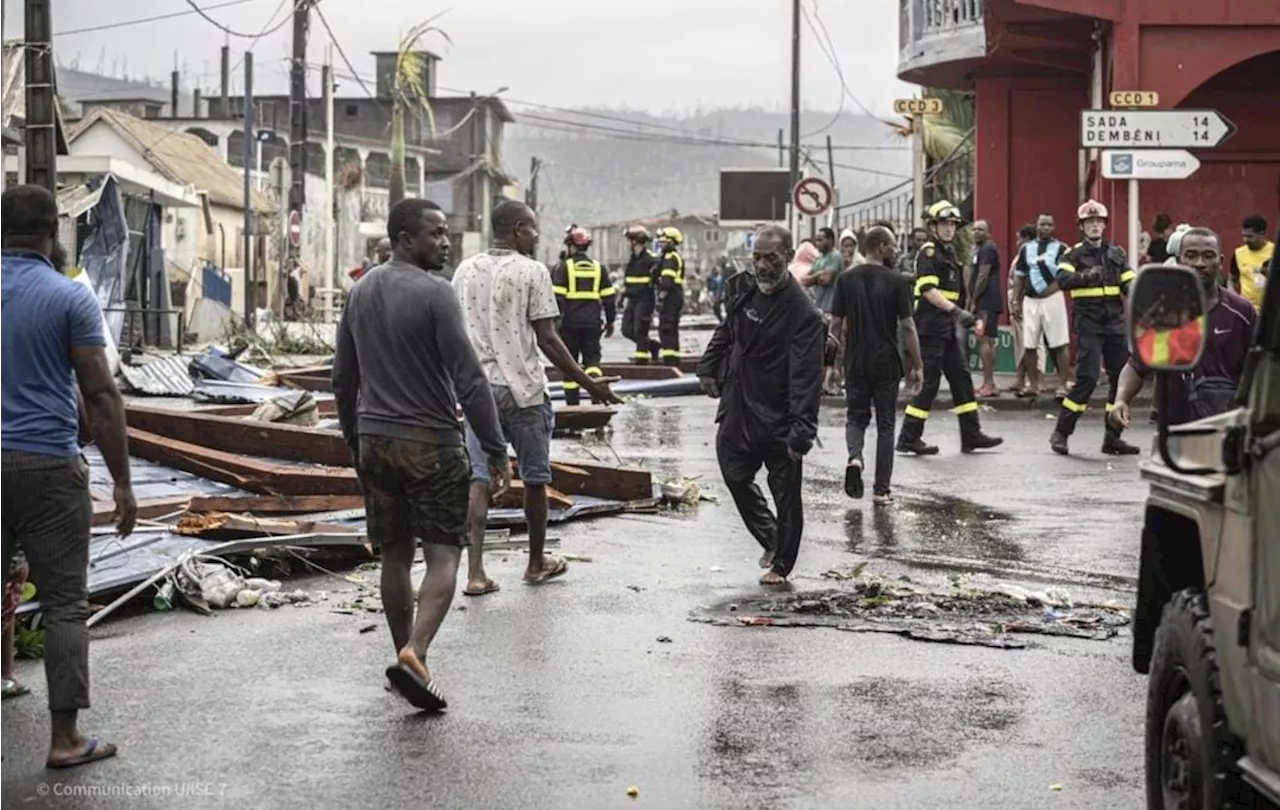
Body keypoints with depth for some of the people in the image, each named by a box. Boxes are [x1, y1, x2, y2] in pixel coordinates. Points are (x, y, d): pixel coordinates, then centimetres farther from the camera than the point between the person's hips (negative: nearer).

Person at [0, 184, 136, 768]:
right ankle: (65, 737, 4)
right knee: (64, 604, 4)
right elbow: (100, 395, -8)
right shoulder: (70, 298, -6)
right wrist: (122, 481, -4)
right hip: (48, 466, -3)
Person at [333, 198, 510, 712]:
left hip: (374, 440, 7)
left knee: (395, 555, 14)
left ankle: (406, 656, 21)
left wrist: (354, 440, 26)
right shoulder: (433, 294, -14)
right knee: (443, 554, -4)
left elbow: (343, 377, 15)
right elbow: (468, 378, -16)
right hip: (430, 441, -7)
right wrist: (495, 449, -11)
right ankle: (415, 652, -20)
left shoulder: (361, 292, 8)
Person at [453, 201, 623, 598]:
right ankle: (537, 562, 25)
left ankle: (475, 571, -8)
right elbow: (547, 339, -11)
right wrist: (588, 383, -5)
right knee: (535, 476, 12)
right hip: (522, 387, -4)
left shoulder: (465, 271, 8)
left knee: (479, 477, 2)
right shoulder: (532, 272, -8)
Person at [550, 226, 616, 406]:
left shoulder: (563, 267, -4)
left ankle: (572, 403, 8)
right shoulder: (598, 267, 8)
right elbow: (608, 296, 10)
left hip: (570, 322, -3)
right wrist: (610, 321, 18)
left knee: (569, 363, 7)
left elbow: (557, 297, -11)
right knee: (592, 358, 6)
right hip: (592, 323, 3)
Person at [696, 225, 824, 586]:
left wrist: (801, 432, -31)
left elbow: (806, 377, -26)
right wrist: (708, 367, 17)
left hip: (778, 420, -7)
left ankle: (781, 564, 20)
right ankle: (770, 540, 33)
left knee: (786, 495, 4)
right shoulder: (743, 288, 2)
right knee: (735, 476, 15)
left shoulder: (802, 313, -21)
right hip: (737, 410, 7)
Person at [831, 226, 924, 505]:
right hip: (887, 364, -2)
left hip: (855, 363, 2)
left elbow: (836, 325, 2)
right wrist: (917, 366, -3)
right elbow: (907, 327, -10)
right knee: (885, 425, 8)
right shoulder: (897, 281, -9)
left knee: (856, 417, 16)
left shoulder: (847, 279, 0)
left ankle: (855, 457, -14)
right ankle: (882, 490, 8)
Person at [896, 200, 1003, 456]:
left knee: (961, 377, 9)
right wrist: (956, 310, -28)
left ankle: (971, 435, 12)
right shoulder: (929, 252, -11)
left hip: (947, 329, 10)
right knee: (928, 381, -8)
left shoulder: (949, 251, 17)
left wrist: (956, 314, 23)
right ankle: (909, 438, -2)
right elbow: (928, 289, -22)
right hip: (930, 327, -10)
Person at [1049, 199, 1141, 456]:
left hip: (1115, 323, 5)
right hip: (1088, 325, -5)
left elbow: (1130, 285, 10)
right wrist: (1087, 276, -35)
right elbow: (1062, 279, -18)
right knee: (1087, 377, -14)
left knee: (1122, 377, 3)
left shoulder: (1117, 254, 13)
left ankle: (1113, 437, 12)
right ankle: (1060, 433, -4)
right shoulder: (1074, 255, 0)